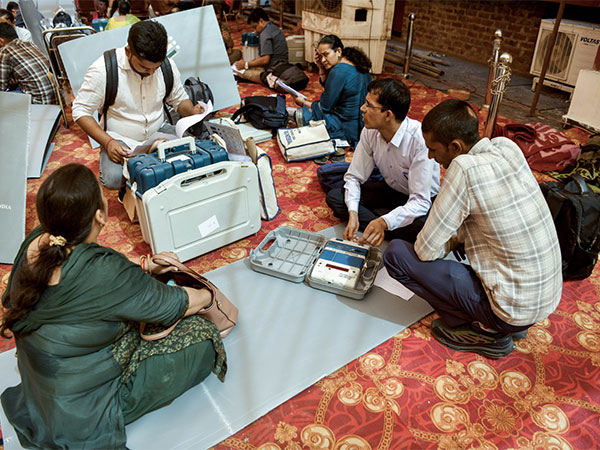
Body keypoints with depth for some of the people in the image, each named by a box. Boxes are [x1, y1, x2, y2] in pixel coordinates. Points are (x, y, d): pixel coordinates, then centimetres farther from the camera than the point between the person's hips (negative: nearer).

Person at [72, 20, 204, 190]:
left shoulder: (167, 65, -5)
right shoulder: (103, 69, -17)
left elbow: (179, 99, 11)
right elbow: (80, 111, -10)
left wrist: (192, 112, -14)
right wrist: (108, 142, -23)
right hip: (120, 140, -3)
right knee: (113, 178, -32)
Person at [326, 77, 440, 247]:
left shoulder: (420, 139, -32)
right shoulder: (370, 132, -15)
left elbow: (420, 201, -32)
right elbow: (354, 177, -7)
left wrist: (384, 222, -47)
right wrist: (353, 213, -24)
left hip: (422, 200, -5)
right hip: (390, 189, 6)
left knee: (422, 226, -39)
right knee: (334, 196, -12)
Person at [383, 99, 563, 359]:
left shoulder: (464, 167, -25)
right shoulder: (507, 147, -2)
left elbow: (426, 250, -18)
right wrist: (452, 238, 9)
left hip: (513, 310, -8)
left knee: (396, 253, -10)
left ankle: (484, 332, 1)